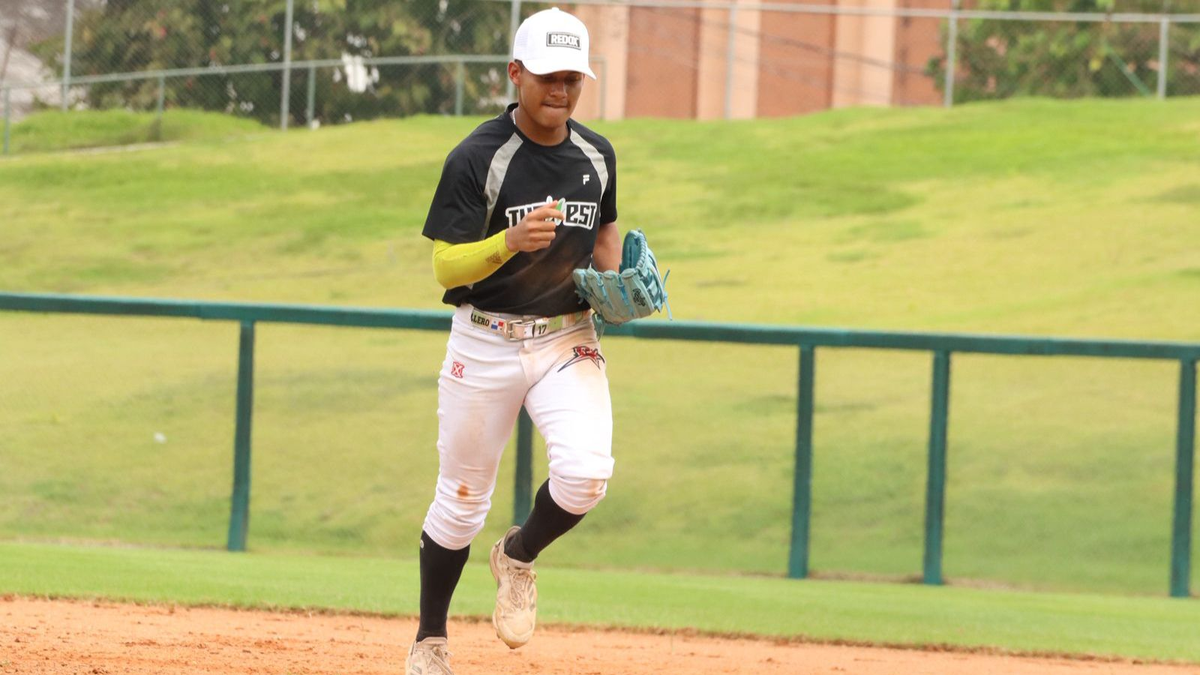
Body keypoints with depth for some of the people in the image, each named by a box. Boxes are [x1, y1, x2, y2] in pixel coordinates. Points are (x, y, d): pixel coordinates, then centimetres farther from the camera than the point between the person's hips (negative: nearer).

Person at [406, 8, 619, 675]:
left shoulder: (597, 156, 2)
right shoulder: (478, 159, -13)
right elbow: (446, 269, -16)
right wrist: (511, 241, -34)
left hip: (569, 338, 3)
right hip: (485, 342, -3)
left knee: (587, 470, -21)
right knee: (461, 500, 6)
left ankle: (519, 559, 10)